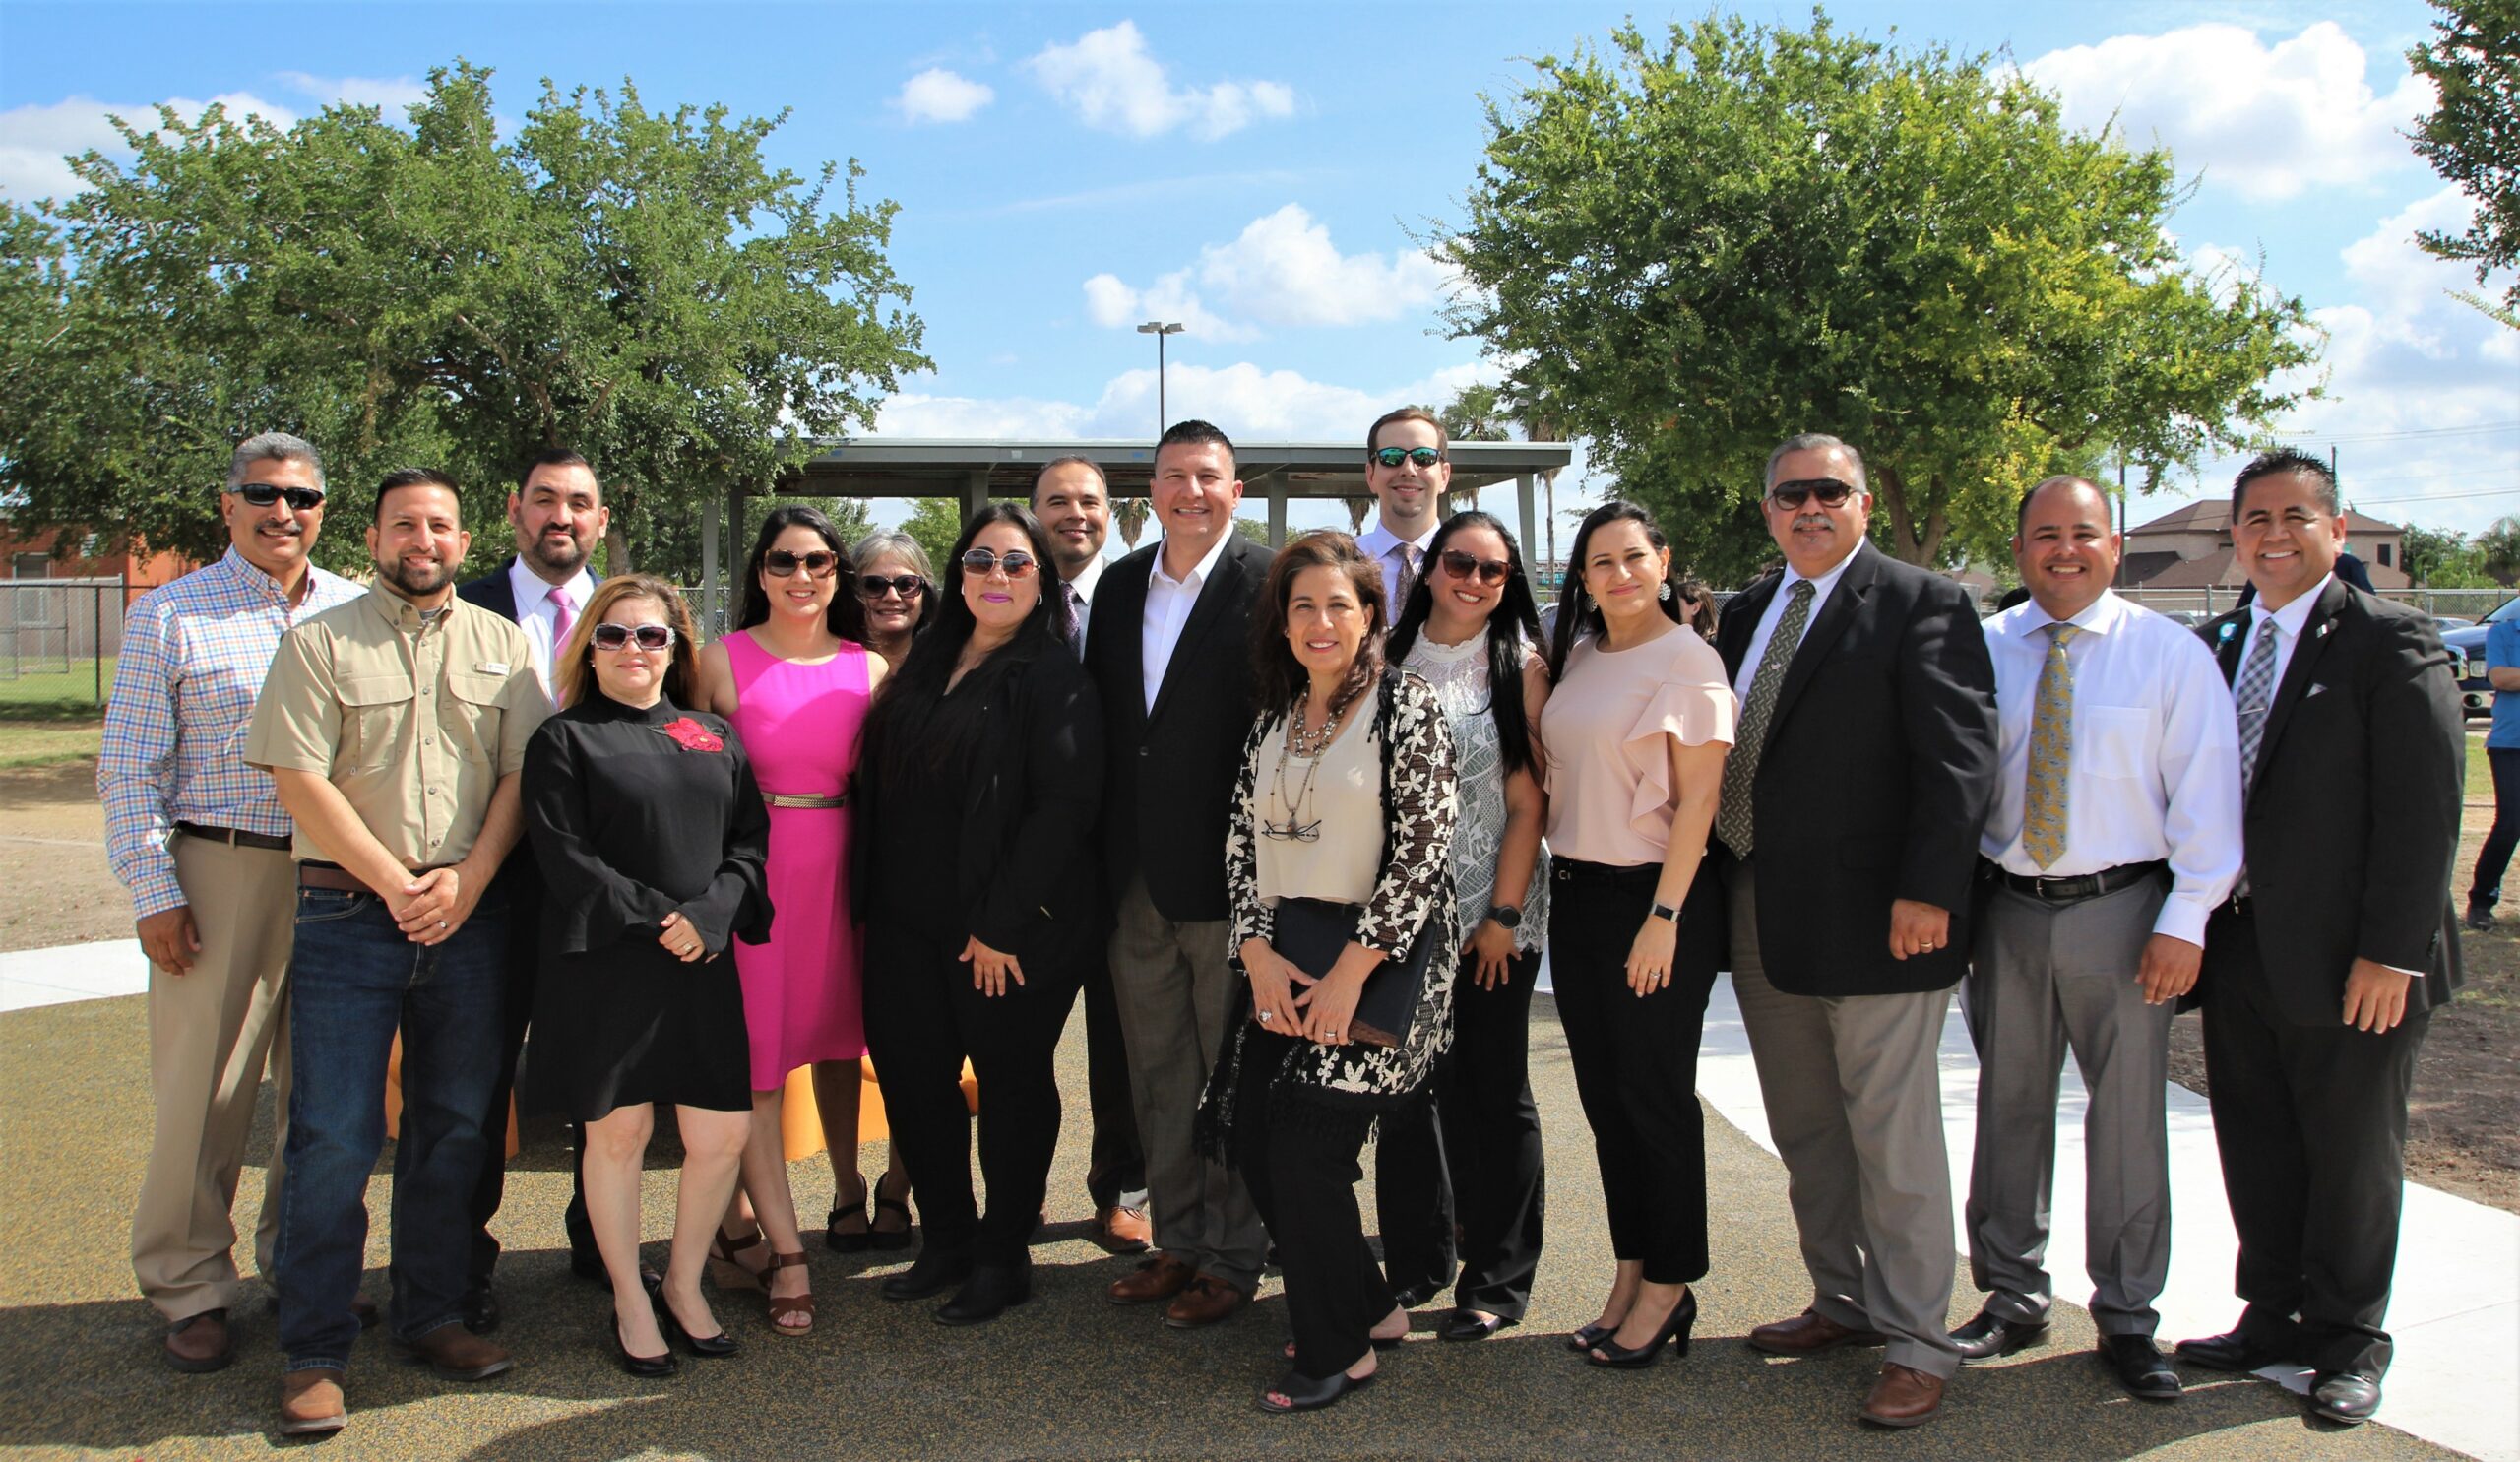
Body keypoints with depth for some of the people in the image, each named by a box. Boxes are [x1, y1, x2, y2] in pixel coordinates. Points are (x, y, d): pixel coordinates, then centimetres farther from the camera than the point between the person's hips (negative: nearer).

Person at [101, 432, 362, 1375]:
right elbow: (129, 769, 0)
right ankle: (190, 1291, 15)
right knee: (202, 1088, 1)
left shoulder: (358, 612, 9)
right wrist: (154, 892, -7)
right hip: (221, 872, -3)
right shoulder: (169, 615, 2)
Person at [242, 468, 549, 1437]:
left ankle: (430, 1315, 23)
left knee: (454, 1125, 9)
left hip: (470, 915, 3)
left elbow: (523, 774, 5)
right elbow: (301, 780, -5)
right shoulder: (320, 643, 3)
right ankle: (315, 1351, 8)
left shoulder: (501, 645, 11)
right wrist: (396, 883, -11)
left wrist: (467, 879, -8)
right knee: (334, 1136, -3)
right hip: (349, 913, -3)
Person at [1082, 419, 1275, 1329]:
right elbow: (1099, 720, 13)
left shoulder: (1269, 585, -9)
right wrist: (1104, 860, 8)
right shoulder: (1121, 584, 11)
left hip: (1228, 877, -6)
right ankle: (1177, 1239, 29)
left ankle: (1234, 1256, 19)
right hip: (1137, 879, 6)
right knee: (1156, 1073, 15)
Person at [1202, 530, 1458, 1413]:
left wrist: (1352, 968, -17)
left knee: (1305, 1147, -9)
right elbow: (1242, 843, 10)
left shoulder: (1407, 708, -7)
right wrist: (1258, 952, -5)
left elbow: (1422, 851, -13)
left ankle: (1339, 1349, 13)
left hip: (1377, 958, -6)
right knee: (1255, 1145, 3)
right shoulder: (1274, 721, 12)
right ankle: (1370, 1307, 24)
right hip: (1283, 958, 6)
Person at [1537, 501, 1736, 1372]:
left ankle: (1668, 1290, 15)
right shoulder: (1576, 657, 11)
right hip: (1577, 897, 7)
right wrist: (1561, 889, 8)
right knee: (1603, 1095, 11)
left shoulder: (1687, 659, -9)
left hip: (1653, 898, -7)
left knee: (1655, 1095, 2)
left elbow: (1698, 797, -13)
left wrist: (1664, 916, -17)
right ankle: (1630, 1276, 23)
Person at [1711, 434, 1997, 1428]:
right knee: (1804, 1131, 15)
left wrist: (1926, 892, -18)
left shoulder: (1921, 605, -6)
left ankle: (1916, 1344, 13)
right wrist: (1725, 886, 6)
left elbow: (1958, 756, -12)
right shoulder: (1745, 616, 15)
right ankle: (1844, 1303, 30)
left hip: (1876, 919, -7)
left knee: (1892, 1134, 1)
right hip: (1762, 918, 7)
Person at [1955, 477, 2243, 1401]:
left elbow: (2205, 795, -3)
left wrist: (2185, 922, -10)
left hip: (2120, 910, -2)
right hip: (2005, 908, 2)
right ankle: (2013, 1296, 27)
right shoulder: (1982, 649, 4)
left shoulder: (2171, 653, -1)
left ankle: (2127, 1318, 20)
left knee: (2129, 1115, 5)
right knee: (2008, 1105, 11)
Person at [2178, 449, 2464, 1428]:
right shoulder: (2218, 647, 10)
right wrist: (2198, 924, 7)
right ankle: (2273, 1318, 29)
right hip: (2239, 946, 6)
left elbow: (2424, 807, -13)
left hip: (2346, 960, -5)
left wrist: (2391, 950, -17)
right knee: (2254, 1148, 13)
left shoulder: (2390, 642, -8)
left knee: (2351, 1155, 9)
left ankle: (2349, 1343, 25)